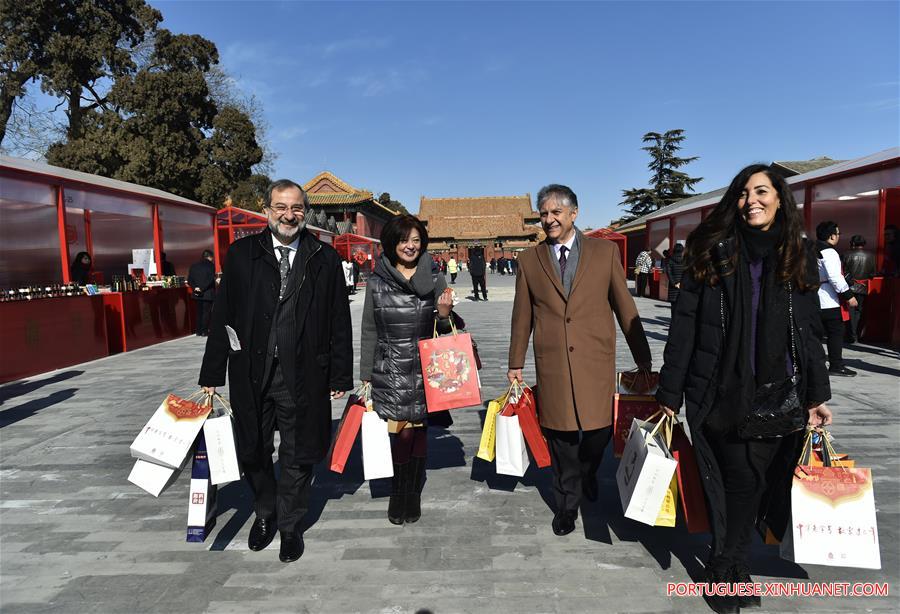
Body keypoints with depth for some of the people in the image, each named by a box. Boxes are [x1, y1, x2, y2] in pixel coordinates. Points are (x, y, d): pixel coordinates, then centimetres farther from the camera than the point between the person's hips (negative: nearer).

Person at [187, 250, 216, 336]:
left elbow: (189, 280, 2)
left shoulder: (194, 266, 8)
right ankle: (204, 331, -1)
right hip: (208, 293, -5)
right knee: (206, 312, 1)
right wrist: (202, 288, -15)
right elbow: (210, 279, -19)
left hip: (197, 293, 5)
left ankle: (198, 331, 16)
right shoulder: (210, 265, -8)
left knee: (199, 312, 14)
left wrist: (195, 287, -5)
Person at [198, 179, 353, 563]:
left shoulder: (324, 259, 1)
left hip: (303, 376, -1)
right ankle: (265, 513, 42)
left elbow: (339, 322, 2)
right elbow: (222, 316, 2)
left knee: (298, 456, 11)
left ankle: (289, 525, 33)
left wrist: (341, 376, 0)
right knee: (253, 452, 15)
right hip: (252, 373, 1)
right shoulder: (242, 254, 3)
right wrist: (212, 374, 0)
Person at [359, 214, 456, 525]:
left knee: (418, 430, 6)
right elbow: (368, 333, 6)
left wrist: (444, 315, -14)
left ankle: (411, 496, 23)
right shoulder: (377, 282, 2)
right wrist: (365, 376, 5)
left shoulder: (435, 280, 3)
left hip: (424, 370, 1)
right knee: (402, 431, -2)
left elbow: (444, 332, 8)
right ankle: (400, 496, 18)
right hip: (389, 371, -1)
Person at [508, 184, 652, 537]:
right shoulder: (529, 260, 6)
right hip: (552, 365, 1)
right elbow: (522, 316, 10)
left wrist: (643, 360, 5)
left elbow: (625, 308, 4)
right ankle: (567, 504, 30)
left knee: (599, 431, 5)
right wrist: (516, 364, 12)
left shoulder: (605, 252, 3)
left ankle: (588, 473, 40)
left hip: (596, 362, 0)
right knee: (561, 438, 8)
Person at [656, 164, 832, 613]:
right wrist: (670, 392, -5)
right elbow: (684, 326, -4)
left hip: (779, 395, 3)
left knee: (758, 479, 5)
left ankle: (729, 564, 28)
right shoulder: (711, 253, -2)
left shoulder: (799, 256, 7)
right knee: (741, 477, 1)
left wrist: (817, 395, 8)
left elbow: (809, 331, 12)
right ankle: (728, 565, 24)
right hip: (722, 392, -2)